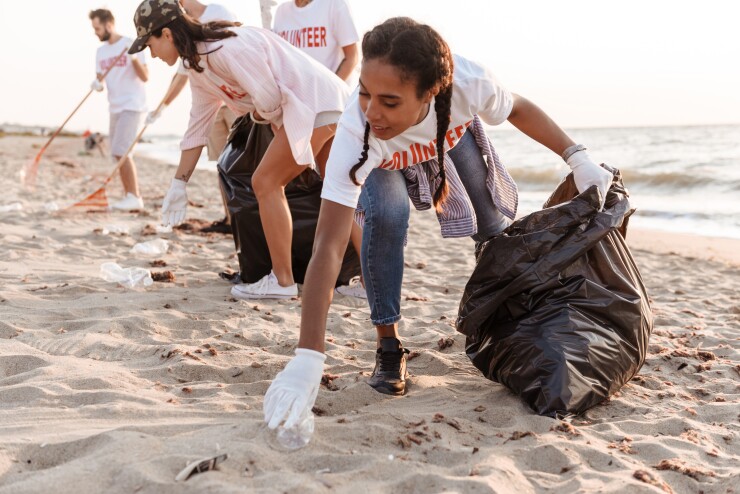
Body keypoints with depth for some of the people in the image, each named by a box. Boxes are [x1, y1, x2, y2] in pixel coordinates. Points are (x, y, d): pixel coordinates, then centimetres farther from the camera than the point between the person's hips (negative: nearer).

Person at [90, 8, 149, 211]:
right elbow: (100, 78, 14)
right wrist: (97, 84, -9)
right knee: (118, 155, 6)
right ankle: (128, 196, 12)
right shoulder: (101, 51, 13)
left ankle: (135, 197, -13)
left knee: (120, 151, -17)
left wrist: (135, 59, -28)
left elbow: (145, 77, -12)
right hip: (115, 108, 8)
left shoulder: (130, 44, -7)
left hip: (132, 106, -8)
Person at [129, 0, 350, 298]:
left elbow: (268, 97, -19)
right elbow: (196, 128, 18)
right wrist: (179, 183, 18)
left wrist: (262, 117, 4)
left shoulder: (224, 47, -19)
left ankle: (283, 282, 0)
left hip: (314, 103, -10)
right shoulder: (198, 68, 13)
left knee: (265, 182, -6)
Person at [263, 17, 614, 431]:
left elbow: (519, 109, -16)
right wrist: (308, 359, -57)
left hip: (452, 134, 3)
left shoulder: (468, 83, -42)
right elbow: (328, 247, -51)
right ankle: (388, 346, -9)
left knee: (497, 220, 1)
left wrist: (579, 159, -20)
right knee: (386, 216, -29)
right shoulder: (356, 133, -47)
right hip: (381, 161, -2)